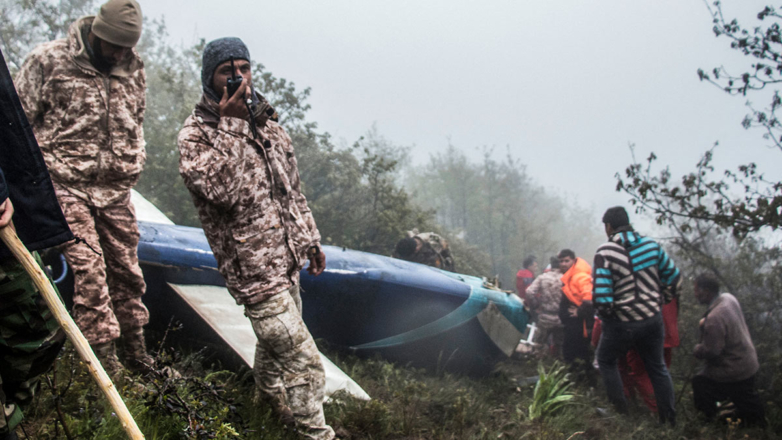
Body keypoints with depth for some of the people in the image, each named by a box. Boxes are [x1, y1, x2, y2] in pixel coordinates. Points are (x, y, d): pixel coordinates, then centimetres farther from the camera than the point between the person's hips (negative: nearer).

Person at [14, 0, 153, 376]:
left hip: (116, 189, 5)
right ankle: (103, 353, -2)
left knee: (126, 267, 9)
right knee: (88, 268, -10)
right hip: (67, 185, -4)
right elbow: (20, 119, -3)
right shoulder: (49, 60, -7)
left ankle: (135, 349, 23)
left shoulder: (133, 69, 8)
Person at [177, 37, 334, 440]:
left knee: (275, 345, 24)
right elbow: (221, 189, -30)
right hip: (253, 268, -8)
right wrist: (230, 126, -28)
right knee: (302, 360, -9)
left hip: (286, 259, 8)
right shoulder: (195, 134, -13)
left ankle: (268, 407, 45)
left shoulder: (266, 120, 9)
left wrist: (310, 239, 20)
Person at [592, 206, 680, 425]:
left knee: (606, 361, 20)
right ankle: (670, 418, 25)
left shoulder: (605, 253, -16)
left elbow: (602, 295, -21)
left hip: (622, 324, -4)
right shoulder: (651, 245, -2)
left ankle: (621, 412, 18)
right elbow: (674, 277, 6)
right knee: (657, 367, 20)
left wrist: (605, 315, -2)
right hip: (653, 320, 4)